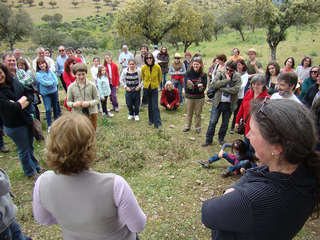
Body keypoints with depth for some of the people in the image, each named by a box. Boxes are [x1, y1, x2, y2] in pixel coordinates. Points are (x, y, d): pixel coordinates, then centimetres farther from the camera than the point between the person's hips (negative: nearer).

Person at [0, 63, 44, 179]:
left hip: (27, 120, 6)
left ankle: (35, 166, 45)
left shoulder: (15, 83, 0)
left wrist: (18, 103, -19)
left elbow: (30, 93, -5)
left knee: (30, 147, 24)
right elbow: (10, 107, -28)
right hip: (14, 126, -6)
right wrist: (22, 102, -12)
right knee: (24, 150, 13)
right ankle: (30, 172, 34)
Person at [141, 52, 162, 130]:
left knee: (155, 107, -7)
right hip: (146, 89, 2)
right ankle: (151, 120, 29)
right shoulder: (143, 68, -7)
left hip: (154, 89, -2)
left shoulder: (157, 67, -10)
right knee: (149, 105, 13)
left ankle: (158, 124, -4)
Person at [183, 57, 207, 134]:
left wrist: (192, 85, -18)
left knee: (198, 113, 12)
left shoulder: (203, 75, -3)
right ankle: (187, 126, 30)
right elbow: (186, 84, -14)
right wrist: (197, 86, -18)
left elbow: (203, 87, -10)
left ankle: (198, 127, 27)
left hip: (200, 97, 0)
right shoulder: (188, 73, -3)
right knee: (189, 113, 14)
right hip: (189, 96, 0)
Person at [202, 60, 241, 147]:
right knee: (212, 122, 1)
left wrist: (221, 87, -15)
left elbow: (235, 90, -17)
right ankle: (208, 140, 16)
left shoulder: (237, 77, -3)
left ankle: (221, 138, 35)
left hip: (229, 104, 1)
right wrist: (227, 80, -16)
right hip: (218, 102, 0)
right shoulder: (220, 74, 0)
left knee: (225, 123, 13)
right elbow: (214, 84, -16)